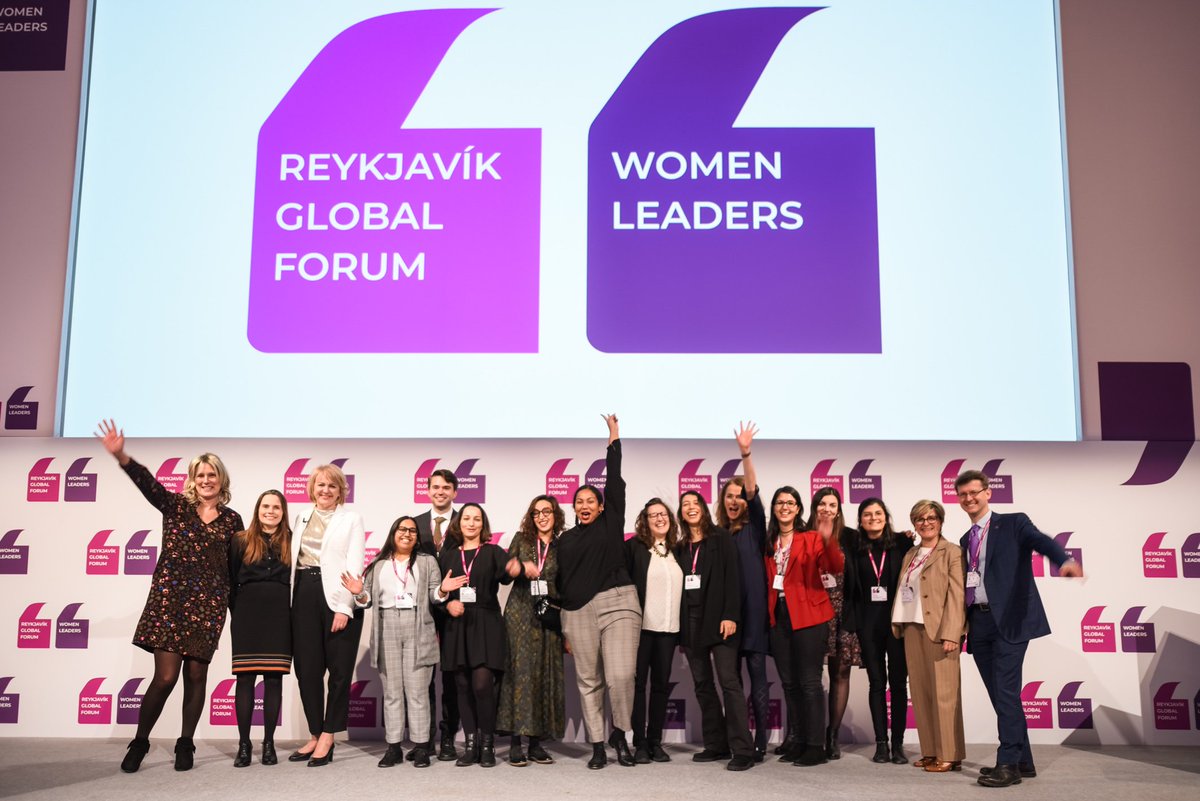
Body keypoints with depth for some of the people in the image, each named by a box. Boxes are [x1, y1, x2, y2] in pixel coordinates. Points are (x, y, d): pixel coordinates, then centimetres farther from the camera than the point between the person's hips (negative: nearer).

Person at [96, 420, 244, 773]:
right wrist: (120, 455, -32)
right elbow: (147, 482, -14)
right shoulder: (176, 505, 4)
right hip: (169, 598, -2)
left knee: (196, 675, 5)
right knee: (165, 676, -7)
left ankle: (185, 744, 20)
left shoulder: (232, 520, 9)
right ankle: (139, 742, 13)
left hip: (209, 605, 2)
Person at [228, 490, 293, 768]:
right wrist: (236, 614, 1)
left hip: (279, 616, 0)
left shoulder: (291, 542, 9)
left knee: (274, 679, 2)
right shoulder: (241, 541, 8)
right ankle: (244, 744, 6)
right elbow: (231, 581, 7)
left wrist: (294, 616, -2)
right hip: (247, 615, 0)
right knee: (245, 677, 0)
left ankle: (269, 743, 9)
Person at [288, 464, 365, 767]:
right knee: (307, 669, 5)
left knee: (339, 670, 0)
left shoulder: (351, 519, 2)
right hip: (304, 595, 4)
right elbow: (292, 558, 13)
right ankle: (315, 735, 18)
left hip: (335, 597, -4)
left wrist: (344, 607, -15)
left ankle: (327, 737, 11)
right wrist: (290, 600, 2)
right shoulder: (302, 518, 16)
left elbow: (354, 565, -6)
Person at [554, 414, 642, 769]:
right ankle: (597, 747, 13)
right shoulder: (565, 540, 14)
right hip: (579, 612, 3)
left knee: (621, 676, -13)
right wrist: (561, 627, 12)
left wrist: (613, 434, 7)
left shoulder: (611, 523, 9)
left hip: (618, 603, -2)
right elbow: (560, 582, 15)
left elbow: (615, 480, 6)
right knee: (589, 681, 5)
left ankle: (620, 734, 10)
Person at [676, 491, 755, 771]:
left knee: (729, 682, -11)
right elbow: (677, 585, 14)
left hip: (717, 619, -5)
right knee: (702, 685, 6)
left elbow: (732, 578, -6)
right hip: (690, 622, 6)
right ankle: (716, 745, 12)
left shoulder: (721, 539, 2)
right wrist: (680, 627, 6)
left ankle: (742, 750, -12)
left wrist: (730, 616, -15)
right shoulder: (680, 547, 16)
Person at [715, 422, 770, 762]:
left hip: (753, 610, -4)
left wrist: (745, 455, -23)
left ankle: (760, 743, 2)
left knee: (757, 673, -3)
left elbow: (753, 492, -12)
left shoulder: (754, 528, 3)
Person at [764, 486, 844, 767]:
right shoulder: (768, 542, 12)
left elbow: (836, 568, -15)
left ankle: (816, 746, 1)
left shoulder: (812, 538, -1)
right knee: (789, 683, 10)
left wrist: (828, 541, -30)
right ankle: (800, 742, 19)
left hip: (808, 616, -5)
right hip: (779, 617, 5)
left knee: (809, 682, -5)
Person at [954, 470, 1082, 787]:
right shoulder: (965, 541, 19)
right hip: (978, 622, 6)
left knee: (1006, 691, -10)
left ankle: (1008, 764, -5)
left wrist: (1065, 560, -39)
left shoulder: (1013, 523, 1)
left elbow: (1041, 541, -19)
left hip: (1009, 619, -6)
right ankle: (1023, 761, 18)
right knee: (1000, 695, 9)